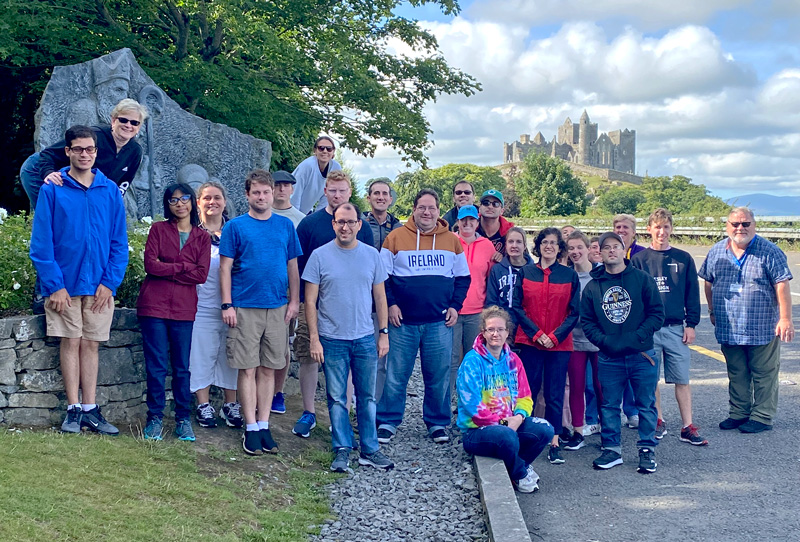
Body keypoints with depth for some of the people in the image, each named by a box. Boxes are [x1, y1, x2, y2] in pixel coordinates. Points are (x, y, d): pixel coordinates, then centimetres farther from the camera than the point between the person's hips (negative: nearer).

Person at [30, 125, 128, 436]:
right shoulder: (52, 189, -2)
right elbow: (41, 242, -5)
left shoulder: (110, 190, 5)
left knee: (91, 344, 7)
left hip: (100, 285, 2)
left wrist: (110, 282, -6)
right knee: (71, 342, 2)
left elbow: (119, 242, 4)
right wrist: (54, 284, -12)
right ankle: (74, 410, 8)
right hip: (65, 283, -2)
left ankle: (90, 410, 11)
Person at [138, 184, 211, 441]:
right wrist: (183, 267, -8)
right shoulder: (158, 229, 7)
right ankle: (155, 417, 10)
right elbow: (150, 264, -7)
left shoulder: (202, 237, 8)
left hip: (184, 307, 1)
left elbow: (202, 275, -4)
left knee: (182, 366, 5)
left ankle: (183, 419, 14)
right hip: (154, 304, -1)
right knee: (156, 365, 1)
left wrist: (166, 269, -8)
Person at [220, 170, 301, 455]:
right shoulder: (236, 226, 2)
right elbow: (225, 267, 0)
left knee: (269, 369, 6)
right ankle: (251, 428, 7)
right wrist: (227, 304, -6)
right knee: (248, 369, 0)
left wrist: (294, 300, 6)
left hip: (277, 308, 2)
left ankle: (264, 425, 14)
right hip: (245, 308, -2)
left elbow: (292, 266, 13)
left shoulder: (285, 226, 9)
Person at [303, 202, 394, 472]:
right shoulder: (320, 255, -2)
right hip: (332, 340, -2)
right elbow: (310, 301, -1)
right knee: (337, 398, 5)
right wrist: (314, 338, -7)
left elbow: (380, 297, 10)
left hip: (365, 339, 2)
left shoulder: (371, 255, 5)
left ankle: (370, 450, 16)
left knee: (367, 397, 7)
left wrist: (384, 333, 5)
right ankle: (342, 450, 15)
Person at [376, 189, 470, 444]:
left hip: (440, 322, 2)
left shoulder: (452, 240, 8)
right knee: (396, 375, 2)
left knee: (439, 375, 6)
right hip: (403, 321, -1)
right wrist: (391, 304, -6)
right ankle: (387, 422, 14)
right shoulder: (396, 238, 1)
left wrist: (455, 306, 2)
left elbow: (463, 277, 13)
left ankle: (437, 423, 20)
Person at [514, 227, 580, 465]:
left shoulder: (569, 275, 4)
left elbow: (574, 312, 3)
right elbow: (518, 307, 1)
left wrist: (555, 336, -8)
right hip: (530, 342, 0)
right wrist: (536, 333, -8)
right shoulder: (525, 272, 4)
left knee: (555, 394, 2)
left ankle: (554, 443, 7)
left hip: (559, 344, 0)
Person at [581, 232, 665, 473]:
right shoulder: (593, 286, 5)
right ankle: (612, 449, 20)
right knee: (609, 405, 8)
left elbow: (657, 313, -3)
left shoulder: (642, 279, -1)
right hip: (609, 358, 2)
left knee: (646, 404, 5)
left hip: (642, 356, -2)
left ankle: (647, 450, 17)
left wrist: (636, 338, -14)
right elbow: (587, 321, 5)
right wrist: (606, 342, -11)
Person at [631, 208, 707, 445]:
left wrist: (691, 324, 0)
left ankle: (687, 427, 6)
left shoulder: (683, 259, 6)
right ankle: (658, 421, 21)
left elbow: (692, 294, 7)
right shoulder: (639, 259, 1)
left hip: (676, 328, 1)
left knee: (682, 379, 2)